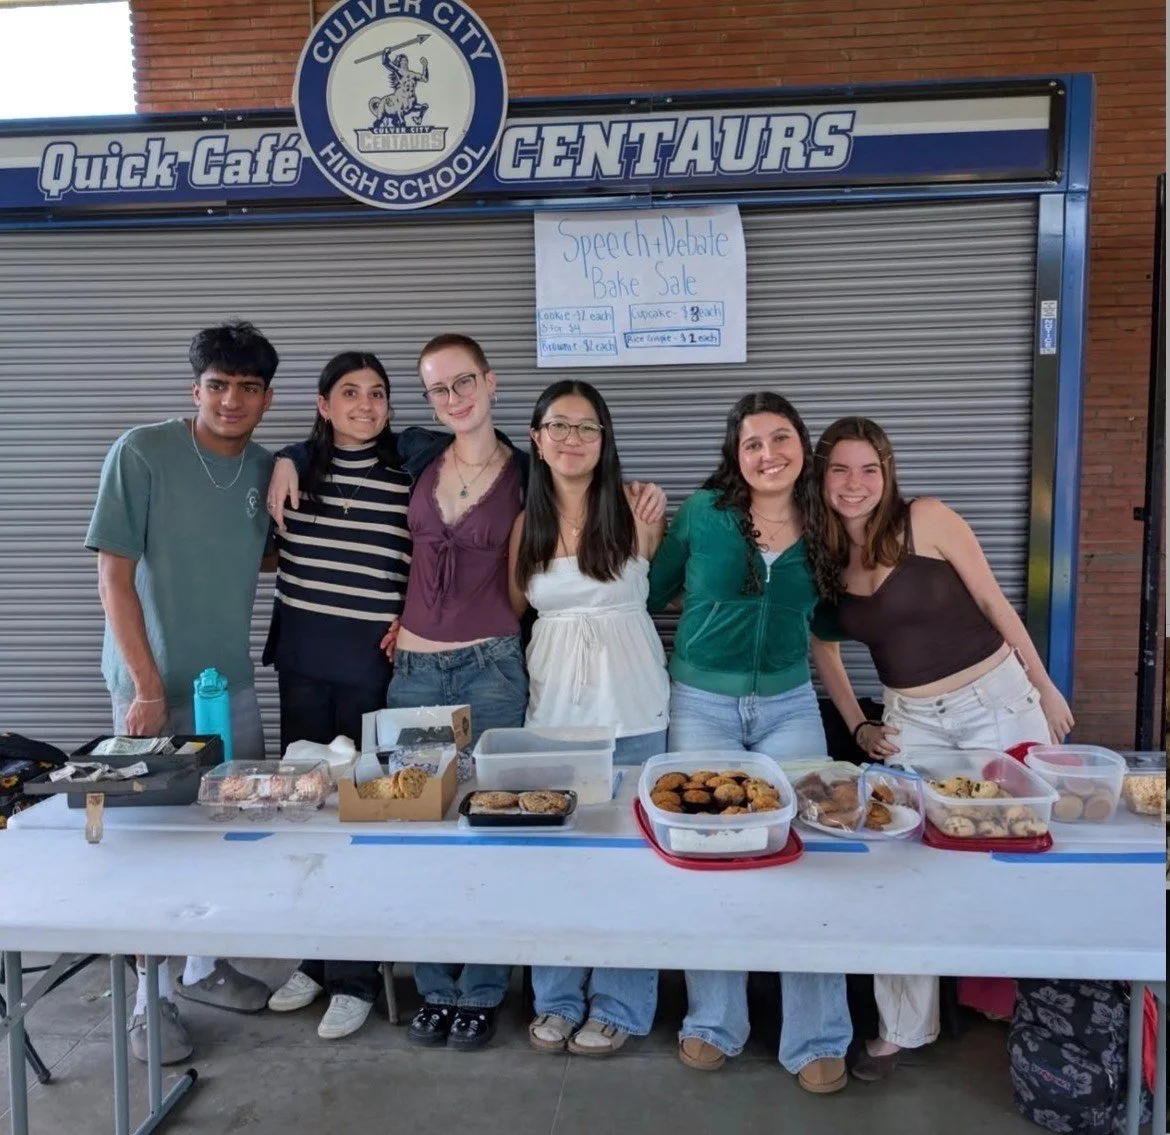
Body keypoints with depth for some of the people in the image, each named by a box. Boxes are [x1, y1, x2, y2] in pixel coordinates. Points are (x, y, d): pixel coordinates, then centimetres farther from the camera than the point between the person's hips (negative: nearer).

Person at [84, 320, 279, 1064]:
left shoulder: (269, 470, 3)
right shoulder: (142, 453, -12)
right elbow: (114, 575, -13)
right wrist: (147, 686, -15)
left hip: (234, 685, 5)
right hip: (155, 686, -5)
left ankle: (206, 967, 32)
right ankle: (150, 995, 22)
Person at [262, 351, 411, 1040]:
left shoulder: (410, 474, -3)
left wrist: (411, 619, -9)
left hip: (373, 657, -4)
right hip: (300, 653, 4)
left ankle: (356, 976, 15)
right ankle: (315, 957, 28)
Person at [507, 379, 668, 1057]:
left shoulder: (635, 510, -5)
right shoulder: (527, 522, 6)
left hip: (630, 703, -3)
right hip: (553, 700, 4)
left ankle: (618, 1006, 23)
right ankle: (558, 998, 28)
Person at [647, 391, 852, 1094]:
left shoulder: (820, 530, 3)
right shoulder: (704, 513, -4)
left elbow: (824, 624, 14)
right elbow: (648, 595, 5)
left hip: (790, 706, 2)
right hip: (702, 703, -2)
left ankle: (818, 1039, 16)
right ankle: (715, 1023, 24)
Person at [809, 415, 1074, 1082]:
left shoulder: (926, 520, -12)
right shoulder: (821, 553, 0)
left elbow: (994, 603, -5)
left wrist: (1045, 687, 0)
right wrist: (858, 727, 6)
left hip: (998, 699, -3)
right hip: (910, 719, 3)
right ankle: (903, 1027, 18)